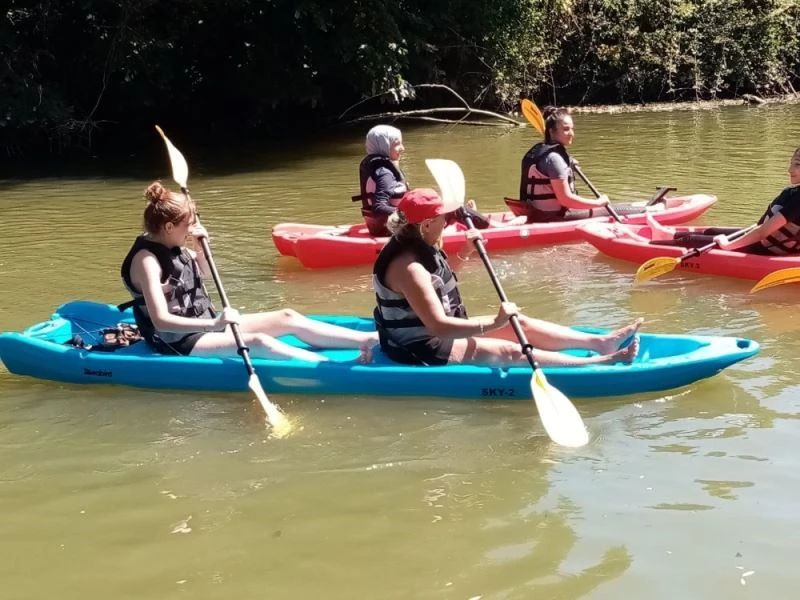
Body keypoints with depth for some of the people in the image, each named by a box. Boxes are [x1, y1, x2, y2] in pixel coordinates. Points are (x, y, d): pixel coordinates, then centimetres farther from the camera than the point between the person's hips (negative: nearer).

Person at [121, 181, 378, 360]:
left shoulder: (170, 247, 6)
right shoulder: (146, 259, -21)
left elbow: (204, 271, 24)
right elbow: (161, 320, -30)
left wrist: (200, 247, 3)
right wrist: (215, 324, -36)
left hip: (205, 326, 10)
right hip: (179, 343, -9)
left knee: (288, 318, -1)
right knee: (257, 342, -31)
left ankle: (370, 339, -7)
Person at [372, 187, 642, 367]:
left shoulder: (419, 247, 4)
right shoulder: (408, 267, -28)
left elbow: (440, 277, 27)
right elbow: (438, 326, -33)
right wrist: (494, 323, -29)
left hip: (434, 335, 11)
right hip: (422, 352, -11)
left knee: (520, 323, 6)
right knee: (509, 352, -17)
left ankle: (600, 342, 7)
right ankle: (599, 363, -19)